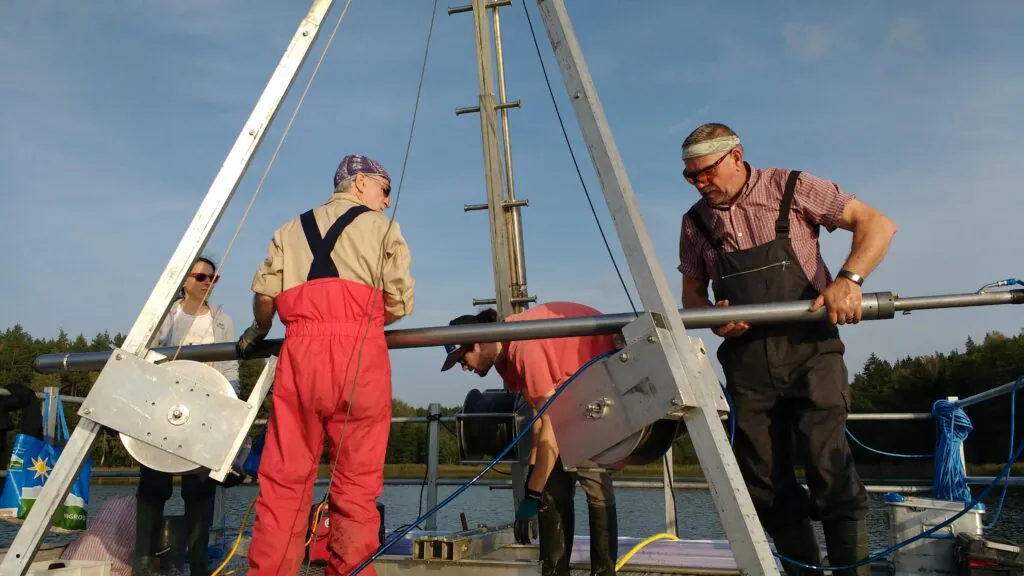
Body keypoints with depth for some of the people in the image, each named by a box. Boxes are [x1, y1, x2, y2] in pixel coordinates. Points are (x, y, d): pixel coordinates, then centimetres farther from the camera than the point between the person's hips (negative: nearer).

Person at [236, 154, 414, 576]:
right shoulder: (381, 226, 13)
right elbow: (401, 304, 4)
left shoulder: (291, 230, 23)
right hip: (359, 351, -3)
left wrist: (258, 332, 30)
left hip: (301, 351, 3)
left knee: (284, 476, 3)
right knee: (357, 481, 0)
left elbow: (265, 294, 10)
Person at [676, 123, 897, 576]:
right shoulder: (695, 222, 8)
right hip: (747, 360, 4)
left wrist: (849, 279, -21)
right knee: (765, 484, 6)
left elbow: (877, 224, -4)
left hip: (809, 348, -4)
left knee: (829, 470, -11)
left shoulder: (790, 188, -3)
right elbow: (692, 292, 14)